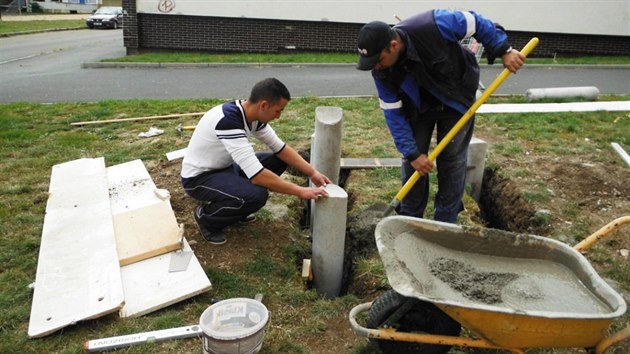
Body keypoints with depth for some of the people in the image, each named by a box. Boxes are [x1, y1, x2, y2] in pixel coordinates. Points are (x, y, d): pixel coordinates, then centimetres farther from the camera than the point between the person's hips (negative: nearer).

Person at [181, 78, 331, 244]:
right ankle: (206, 217, -3)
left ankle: (230, 205, 13)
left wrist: (312, 173, -3)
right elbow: (257, 175, -38)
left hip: (223, 167, 9)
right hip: (198, 177, -9)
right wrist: (300, 191, -31)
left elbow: (280, 148, 5)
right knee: (256, 195, -31)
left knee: (277, 161, 3)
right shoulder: (228, 121, -34)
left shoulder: (252, 115, -7)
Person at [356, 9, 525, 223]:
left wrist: (504, 51, -20)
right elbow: (394, 114, -19)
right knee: (412, 159, 1)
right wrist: (412, 153, -22)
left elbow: (476, 23, -20)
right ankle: (409, 219, 16)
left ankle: (445, 223, 11)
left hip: (456, 99, -2)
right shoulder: (381, 72, -24)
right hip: (417, 106, 3)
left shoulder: (433, 25, -36)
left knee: (452, 159, -1)